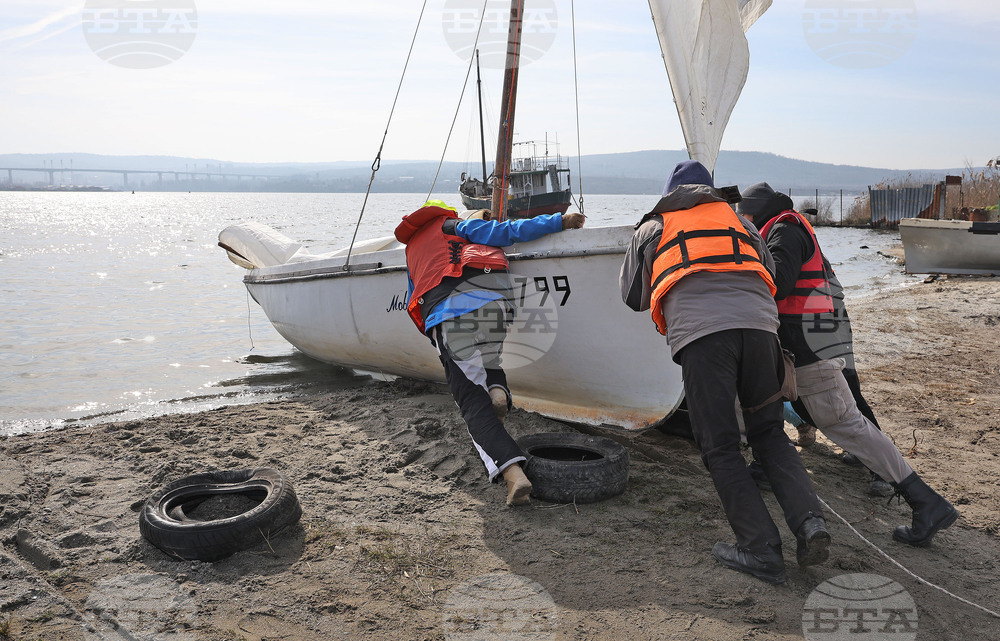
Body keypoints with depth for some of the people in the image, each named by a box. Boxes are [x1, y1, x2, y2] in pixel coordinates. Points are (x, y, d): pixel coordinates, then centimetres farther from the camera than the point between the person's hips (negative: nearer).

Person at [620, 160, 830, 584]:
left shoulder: (652, 228, 25)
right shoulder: (739, 220, 31)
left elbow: (633, 296, 30)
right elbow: (769, 276, 31)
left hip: (699, 332, -3)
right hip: (758, 323, 3)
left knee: (720, 448, 4)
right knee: (769, 434, 17)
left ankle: (761, 550, 1)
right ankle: (809, 521, 1)